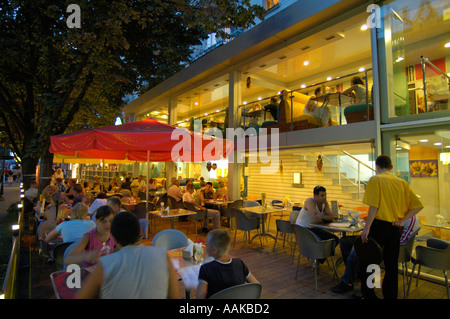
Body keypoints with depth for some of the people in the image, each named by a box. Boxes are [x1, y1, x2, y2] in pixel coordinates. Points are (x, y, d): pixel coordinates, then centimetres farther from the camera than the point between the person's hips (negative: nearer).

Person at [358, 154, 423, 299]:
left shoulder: (375, 180, -8)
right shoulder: (402, 182, 8)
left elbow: (374, 206, -16)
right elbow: (418, 205, 6)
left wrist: (366, 228, -15)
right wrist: (402, 219, 4)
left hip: (379, 225, -6)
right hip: (395, 228, 6)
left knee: (365, 260, 7)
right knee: (391, 264, 15)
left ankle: (368, 295, 12)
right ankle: (390, 295, 25)